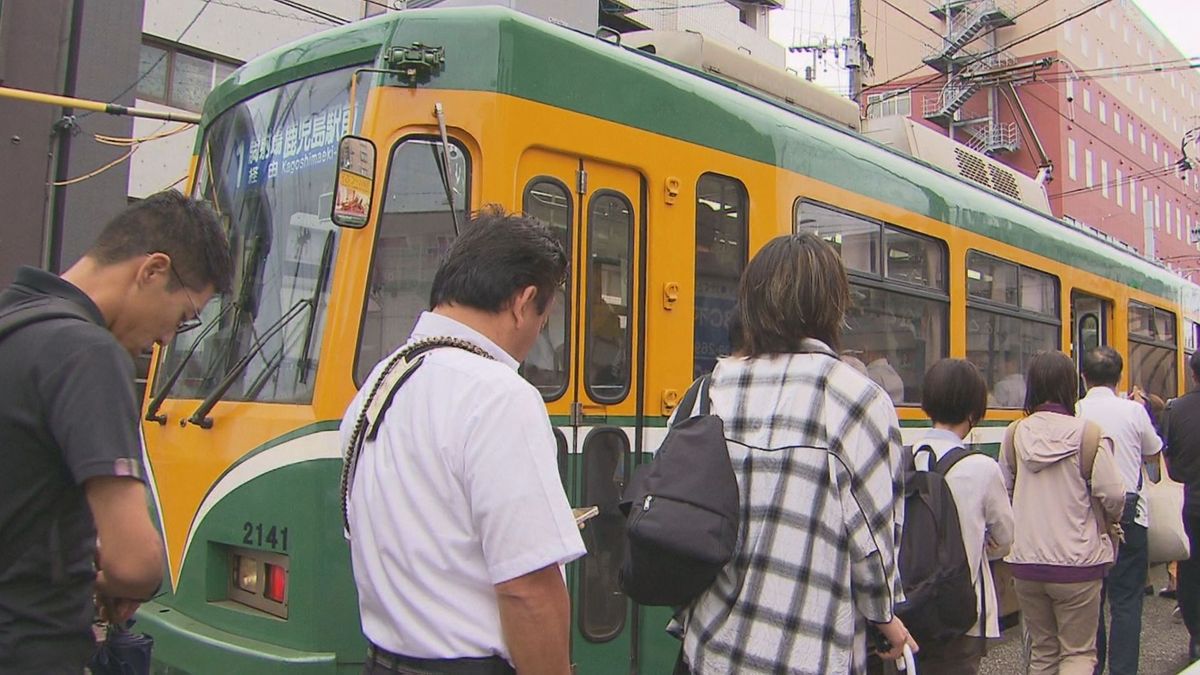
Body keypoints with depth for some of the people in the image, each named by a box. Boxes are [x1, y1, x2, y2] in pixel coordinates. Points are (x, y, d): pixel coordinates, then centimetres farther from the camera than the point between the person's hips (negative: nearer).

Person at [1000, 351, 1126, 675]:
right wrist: (1108, 521, 9)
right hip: (1076, 561, -3)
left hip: (1025, 561, 4)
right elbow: (1112, 494, -12)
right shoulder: (1086, 433, -12)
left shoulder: (1015, 433, -1)